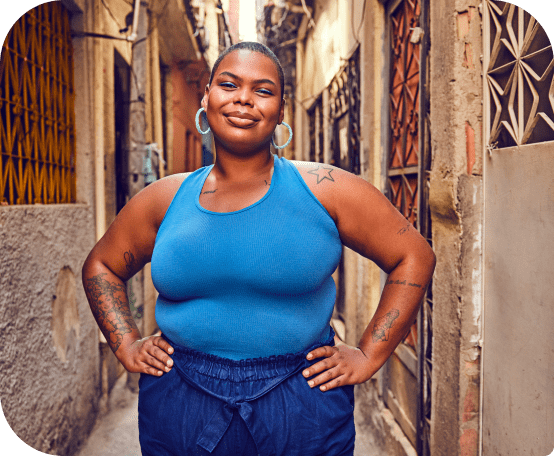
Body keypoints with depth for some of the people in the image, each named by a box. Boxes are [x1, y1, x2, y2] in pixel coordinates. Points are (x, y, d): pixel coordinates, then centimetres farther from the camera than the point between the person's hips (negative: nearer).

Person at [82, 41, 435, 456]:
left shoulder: (323, 189, -7)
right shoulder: (165, 199, 1)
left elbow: (414, 257, -3)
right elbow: (101, 266, 15)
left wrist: (368, 356, -6)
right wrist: (127, 346, 5)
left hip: (301, 408, -1)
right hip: (181, 406, 3)